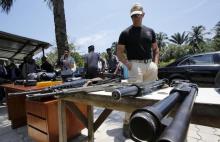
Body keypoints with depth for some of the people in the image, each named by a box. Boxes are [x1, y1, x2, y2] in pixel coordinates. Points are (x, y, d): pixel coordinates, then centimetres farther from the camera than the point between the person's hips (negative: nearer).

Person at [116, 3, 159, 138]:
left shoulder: (150, 31, 16)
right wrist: (127, 63, -12)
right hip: (135, 65, -5)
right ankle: (127, 122, 3)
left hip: (150, 65, 5)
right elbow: (119, 52, 3)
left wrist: (155, 63, 5)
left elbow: (156, 49, 19)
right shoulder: (126, 33, 4)